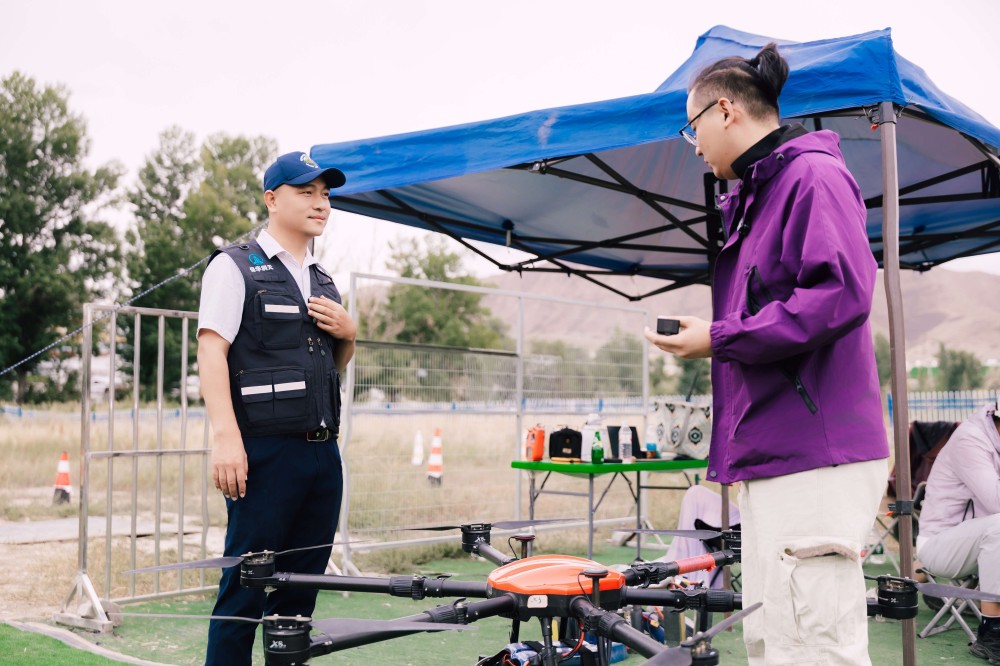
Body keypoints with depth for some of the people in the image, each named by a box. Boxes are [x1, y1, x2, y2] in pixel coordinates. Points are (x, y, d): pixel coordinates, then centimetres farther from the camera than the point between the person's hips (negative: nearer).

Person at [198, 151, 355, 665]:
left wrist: (348, 333, 6)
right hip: (265, 452, -7)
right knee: (246, 588, -4)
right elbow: (211, 352, -11)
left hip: (323, 452, 7)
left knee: (302, 587, 10)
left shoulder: (323, 280, 20)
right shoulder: (235, 267, -1)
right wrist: (225, 436, -22)